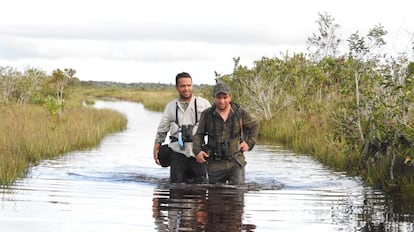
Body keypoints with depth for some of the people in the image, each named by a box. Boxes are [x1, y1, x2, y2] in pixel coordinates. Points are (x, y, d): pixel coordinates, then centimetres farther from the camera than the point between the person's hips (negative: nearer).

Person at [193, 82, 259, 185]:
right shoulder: (207, 115, 1)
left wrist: (249, 143, 8)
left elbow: (254, 125, 18)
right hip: (215, 164, 1)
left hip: (235, 162, -1)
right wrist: (197, 151, -10)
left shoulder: (240, 113, 1)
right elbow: (198, 135, 7)